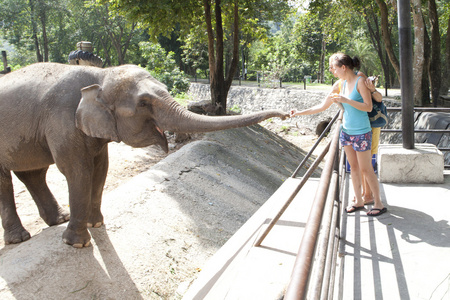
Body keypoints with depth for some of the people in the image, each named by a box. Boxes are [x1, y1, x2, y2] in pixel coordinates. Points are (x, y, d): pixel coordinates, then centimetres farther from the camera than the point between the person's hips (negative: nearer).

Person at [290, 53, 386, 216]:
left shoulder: (360, 81, -14)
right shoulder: (339, 85, 5)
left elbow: (368, 107, -18)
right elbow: (323, 106, 10)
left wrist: (346, 100, -26)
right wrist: (300, 112, 9)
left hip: (361, 133, -7)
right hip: (346, 131, 7)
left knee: (366, 169, 0)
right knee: (353, 167, 13)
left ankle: (378, 204, 12)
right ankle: (359, 201, 24)